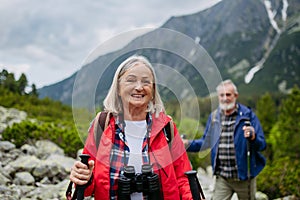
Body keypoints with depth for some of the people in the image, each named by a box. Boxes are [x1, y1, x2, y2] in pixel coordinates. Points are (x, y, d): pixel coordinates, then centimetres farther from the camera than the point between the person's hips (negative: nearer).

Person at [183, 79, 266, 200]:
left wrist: (253, 138, -30)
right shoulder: (214, 116, 7)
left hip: (244, 176, -2)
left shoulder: (248, 115, -5)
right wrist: (188, 144, 3)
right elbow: (206, 142, 18)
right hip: (222, 177, 3)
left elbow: (262, 145, -8)